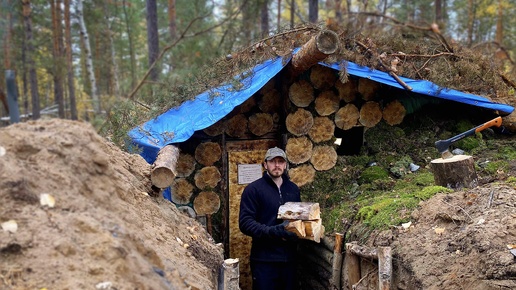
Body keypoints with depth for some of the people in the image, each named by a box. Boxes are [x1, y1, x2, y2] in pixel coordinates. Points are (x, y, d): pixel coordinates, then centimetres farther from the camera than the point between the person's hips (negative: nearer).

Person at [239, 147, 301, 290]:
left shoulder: (293, 189, 13)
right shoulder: (253, 189, -5)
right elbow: (245, 222, -13)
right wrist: (272, 231, -26)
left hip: (289, 257, 5)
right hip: (264, 259, -5)